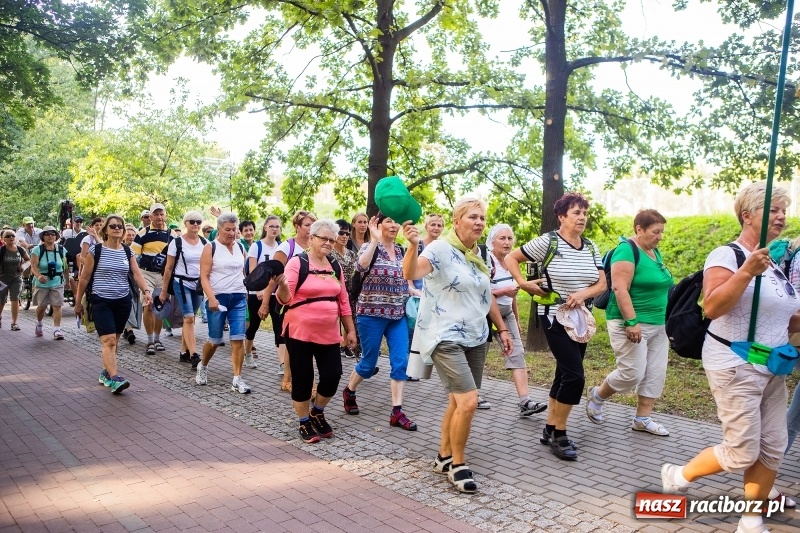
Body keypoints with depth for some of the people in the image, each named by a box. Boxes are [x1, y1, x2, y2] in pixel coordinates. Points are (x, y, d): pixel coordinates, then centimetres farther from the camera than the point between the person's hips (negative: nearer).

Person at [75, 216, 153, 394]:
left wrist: (146, 291, -18)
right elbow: (84, 277, 1)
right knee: (108, 340, -13)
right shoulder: (96, 250, -4)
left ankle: (106, 372, 27)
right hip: (101, 302, -4)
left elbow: (137, 274, -1)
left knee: (114, 340, 13)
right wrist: (78, 301, 3)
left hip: (123, 301, 4)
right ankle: (114, 378, -17)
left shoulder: (127, 251, 6)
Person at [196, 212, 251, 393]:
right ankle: (202, 366, 34)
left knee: (238, 339, -5)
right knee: (215, 340, 6)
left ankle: (237, 379, 0)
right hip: (218, 298, -3)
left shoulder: (240, 247, 9)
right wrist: (211, 298, -21)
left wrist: (247, 292, 16)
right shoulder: (210, 248, -4)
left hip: (239, 298, 3)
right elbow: (204, 276, -9)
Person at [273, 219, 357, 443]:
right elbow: (285, 299, -14)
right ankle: (305, 423, 23)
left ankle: (317, 413, 30)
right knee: (302, 379, 4)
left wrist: (350, 330, 13)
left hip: (329, 334, 5)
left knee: (333, 375, 3)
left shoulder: (335, 266, 10)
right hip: (300, 333, -5)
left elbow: (343, 301, 14)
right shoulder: (296, 263, -8)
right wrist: (282, 285, -35)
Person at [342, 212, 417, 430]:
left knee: (400, 362, -3)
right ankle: (349, 391, 34)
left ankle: (397, 412, 4)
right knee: (369, 362, 6)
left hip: (398, 315, 5)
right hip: (372, 314, -5)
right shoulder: (370, 247, -8)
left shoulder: (401, 250, 10)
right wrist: (375, 239, -32)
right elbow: (361, 266, -31)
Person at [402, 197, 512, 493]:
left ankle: (444, 456, 30)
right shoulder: (441, 249, -13)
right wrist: (413, 245, -48)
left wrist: (502, 329, 19)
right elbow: (411, 274, -31)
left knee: (458, 401, 13)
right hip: (446, 338, -8)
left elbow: (487, 296, 22)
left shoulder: (479, 256, 11)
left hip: (475, 339, 8)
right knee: (468, 400, -16)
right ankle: (458, 464, 4)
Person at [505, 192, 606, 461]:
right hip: (555, 318, -7)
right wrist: (524, 284, -16)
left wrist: (583, 293, -15)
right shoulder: (548, 242, -11)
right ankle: (559, 435, 4)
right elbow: (510, 258, -5)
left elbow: (602, 284, 4)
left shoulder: (590, 247, 6)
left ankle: (550, 430, 24)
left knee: (565, 374, 11)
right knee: (575, 375, -12)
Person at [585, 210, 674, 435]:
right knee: (633, 373, -7)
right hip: (631, 324, -9)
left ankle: (642, 419, 19)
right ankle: (596, 395, 17)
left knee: (656, 374, 8)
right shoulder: (627, 250, -14)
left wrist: (667, 320, 21)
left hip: (658, 325, 9)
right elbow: (620, 289, -22)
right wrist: (632, 322, -26)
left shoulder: (655, 252, 13)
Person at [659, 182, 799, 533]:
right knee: (742, 453, -5)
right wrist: (747, 271, -33)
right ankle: (678, 475, 19)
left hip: (771, 369, 8)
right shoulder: (726, 255, -12)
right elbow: (711, 308, -26)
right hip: (736, 367, -8)